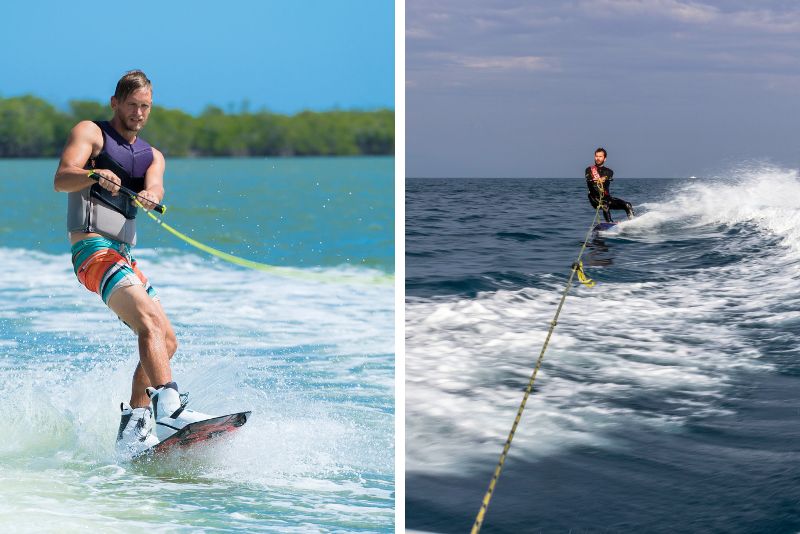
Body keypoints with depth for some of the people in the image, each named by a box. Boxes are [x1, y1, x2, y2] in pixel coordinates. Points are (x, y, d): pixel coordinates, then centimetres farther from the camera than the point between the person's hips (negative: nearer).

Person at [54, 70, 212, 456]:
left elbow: (154, 185, -3)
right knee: (150, 321, -27)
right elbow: (61, 179, -13)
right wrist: (96, 175, -34)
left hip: (123, 257, 8)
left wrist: (151, 197, -28)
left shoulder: (152, 156, 20)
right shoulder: (90, 133, 4)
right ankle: (169, 408, -41)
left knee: (166, 342, 6)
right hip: (93, 248, -8)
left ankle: (132, 428, 9)